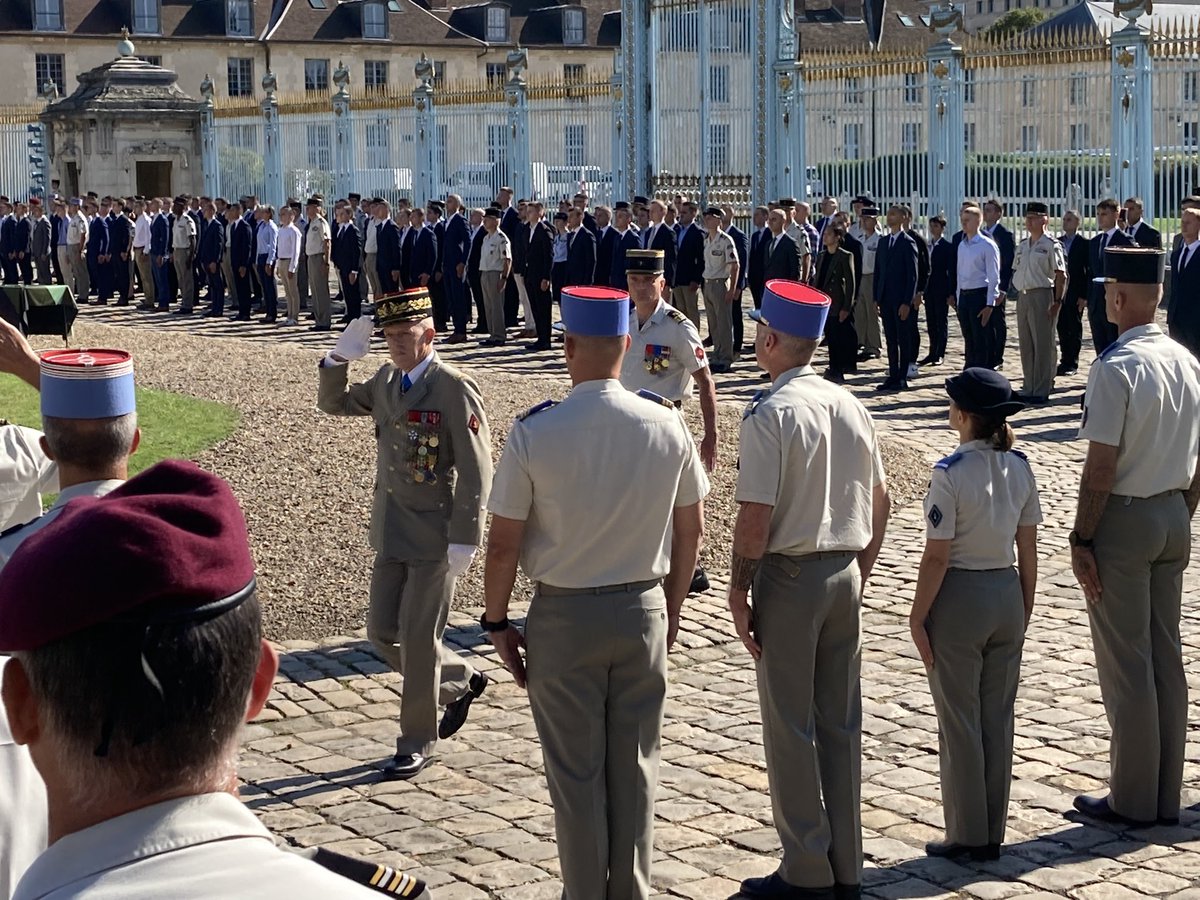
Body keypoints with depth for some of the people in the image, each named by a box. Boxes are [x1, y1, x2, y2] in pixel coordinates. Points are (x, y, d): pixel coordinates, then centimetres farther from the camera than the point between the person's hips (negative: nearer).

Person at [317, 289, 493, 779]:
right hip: (392, 533, 7)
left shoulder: (454, 389, -16)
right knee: (383, 632, 10)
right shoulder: (385, 381, 7)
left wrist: (463, 540, -20)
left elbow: (476, 471, -17)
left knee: (418, 638, 0)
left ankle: (417, 743, 15)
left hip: (436, 536, -7)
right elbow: (333, 404, 21)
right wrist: (339, 358, 2)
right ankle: (461, 680, 33)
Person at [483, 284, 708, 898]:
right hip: (643, 611, 3)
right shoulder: (667, 425, -6)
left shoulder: (533, 435, -16)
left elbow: (504, 545, -11)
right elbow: (690, 530, 4)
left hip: (564, 617, -3)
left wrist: (496, 622, 3)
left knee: (576, 772, 9)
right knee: (635, 766, 14)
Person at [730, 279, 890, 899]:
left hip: (789, 576, -7)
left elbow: (755, 515, -19)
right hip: (845, 573, 7)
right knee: (842, 722, 13)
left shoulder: (770, 413, -16)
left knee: (790, 727, 3)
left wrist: (739, 592, -11)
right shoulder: (850, 405, 6)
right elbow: (879, 499, 11)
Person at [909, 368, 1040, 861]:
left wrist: (918, 618, -8)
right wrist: (1024, 612, 15)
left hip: (959, 599, -6)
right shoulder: (1020, 468, 1)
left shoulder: (951, 472, -17)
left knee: (959, 722, 5)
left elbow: (937, 557, -16)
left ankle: (967, 835, 13)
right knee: (998, 719, 13)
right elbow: (1028, 549, 6)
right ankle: (992, 834, 21)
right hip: (1007, 595, 6)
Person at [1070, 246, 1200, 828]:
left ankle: (1133, 800, 11)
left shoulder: (1115, 368, -19)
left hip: (1123, 519, -8)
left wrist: (1081, 539, -13)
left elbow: (1101, 467, -20)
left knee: (1125, 666, 2)